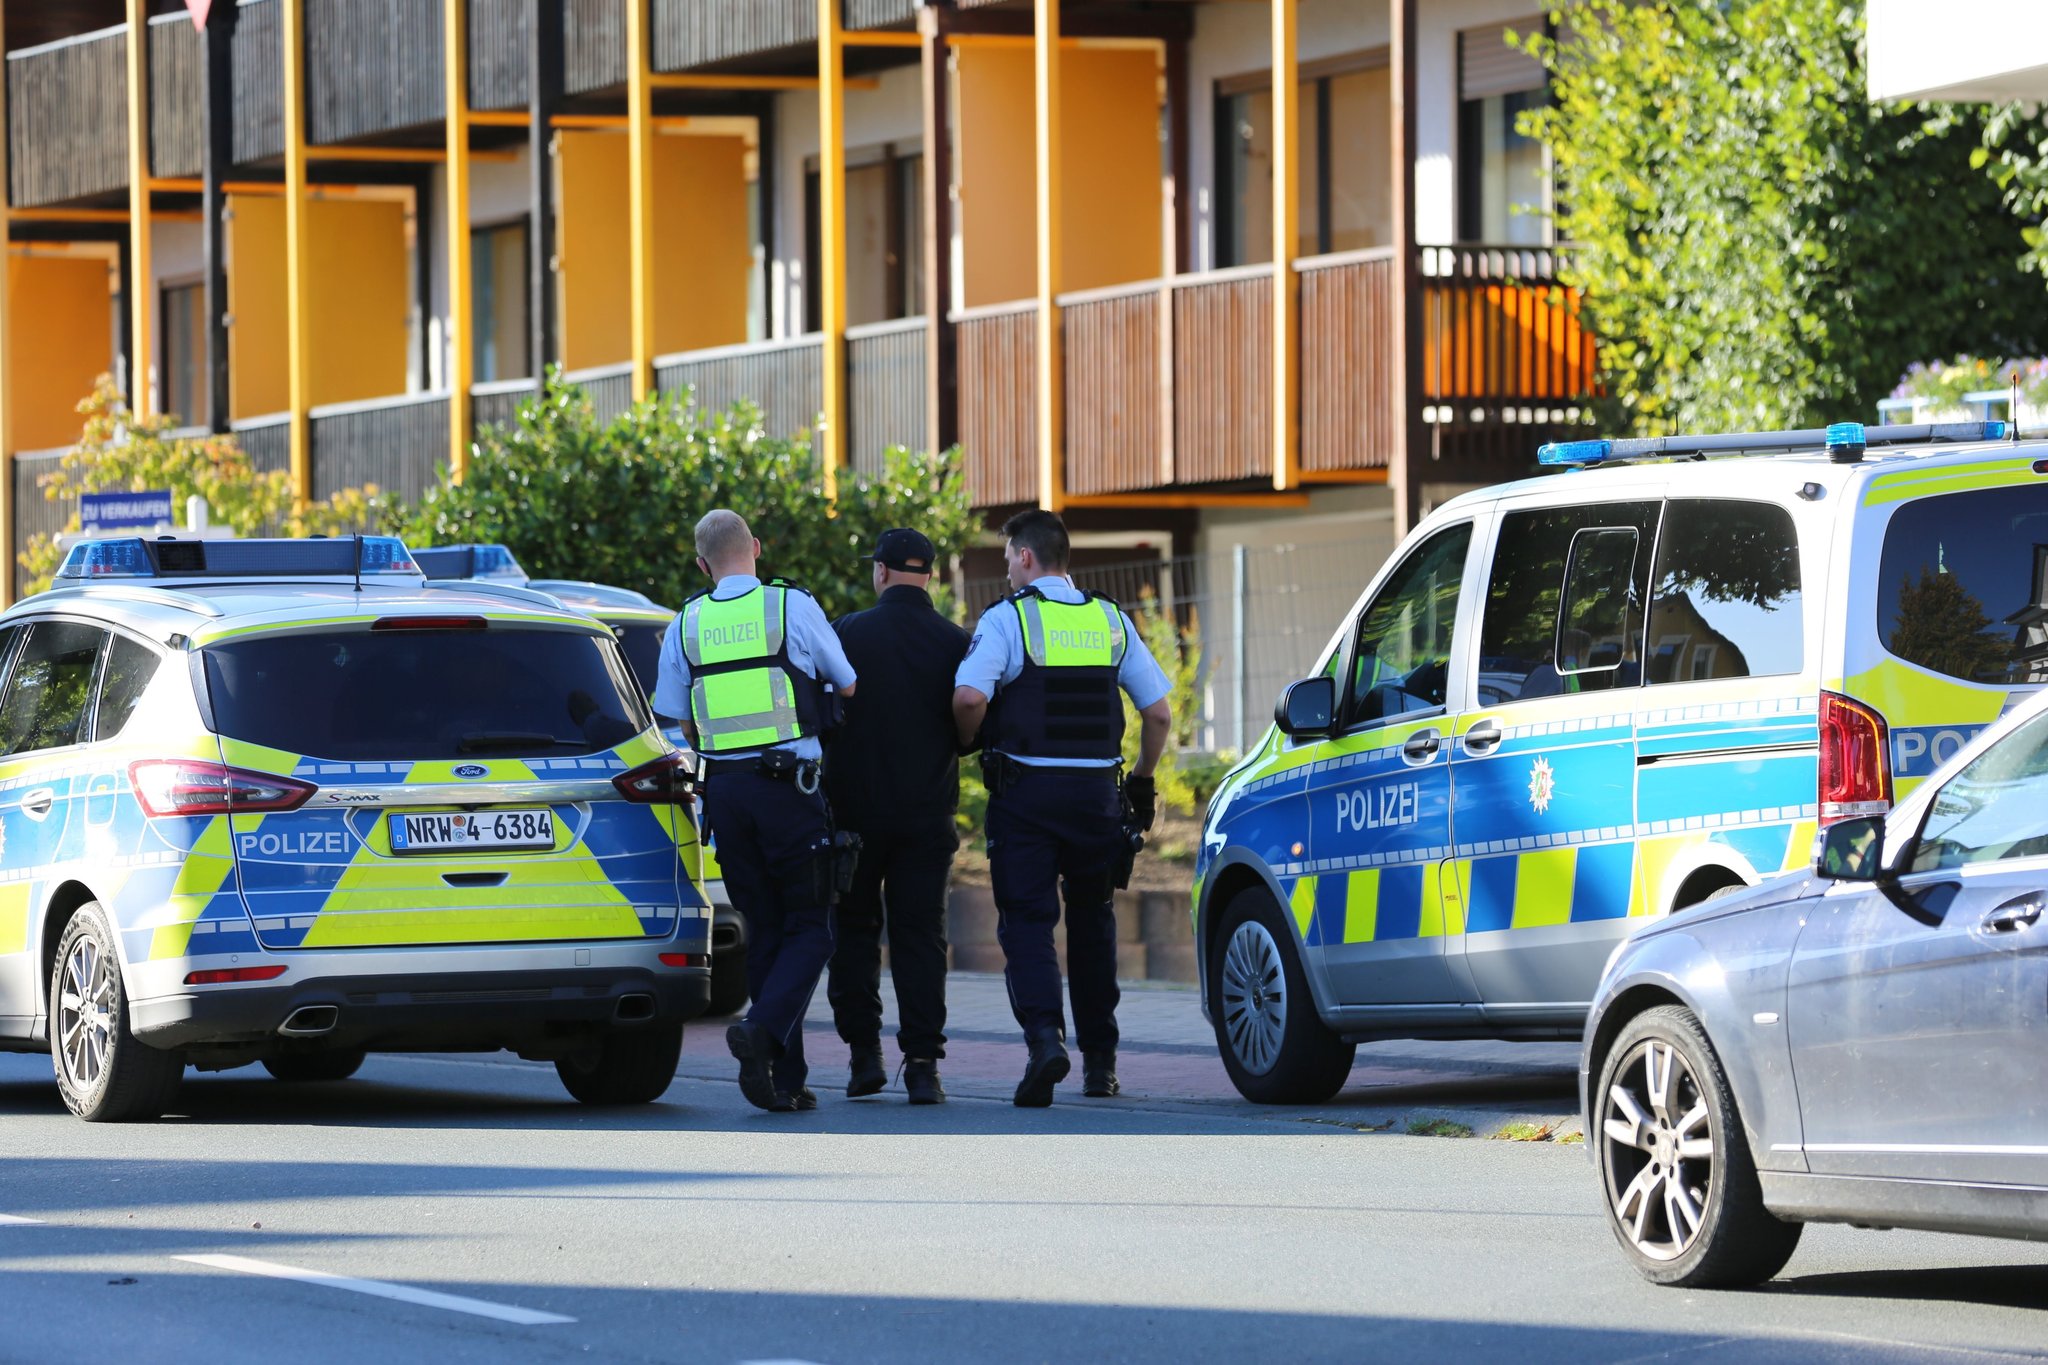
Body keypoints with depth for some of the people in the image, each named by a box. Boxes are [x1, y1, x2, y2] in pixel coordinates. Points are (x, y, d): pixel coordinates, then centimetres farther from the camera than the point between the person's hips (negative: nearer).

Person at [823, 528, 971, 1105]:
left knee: (853, 929, 13)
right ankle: (922, 1063, -5)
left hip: (854, 812, -1)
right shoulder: (955, 644, -3)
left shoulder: (845, 635, -7)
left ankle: (864, 1052, 9)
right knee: (920, 935, 4)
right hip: (927, 814, 1)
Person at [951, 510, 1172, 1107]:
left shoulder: (1008, 619, -5)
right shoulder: (1111, 621, 9)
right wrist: (1143, 778, 20)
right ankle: (1100, 1058, 20)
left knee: (1026, 922, -2)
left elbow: (970, 698, -20)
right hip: (1097, 791, 4)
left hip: (1025, 790, -4)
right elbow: (1159, 711, 7)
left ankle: (1044, 1035, -24)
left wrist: (967, 743, 1)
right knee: (1092, 922, 18)